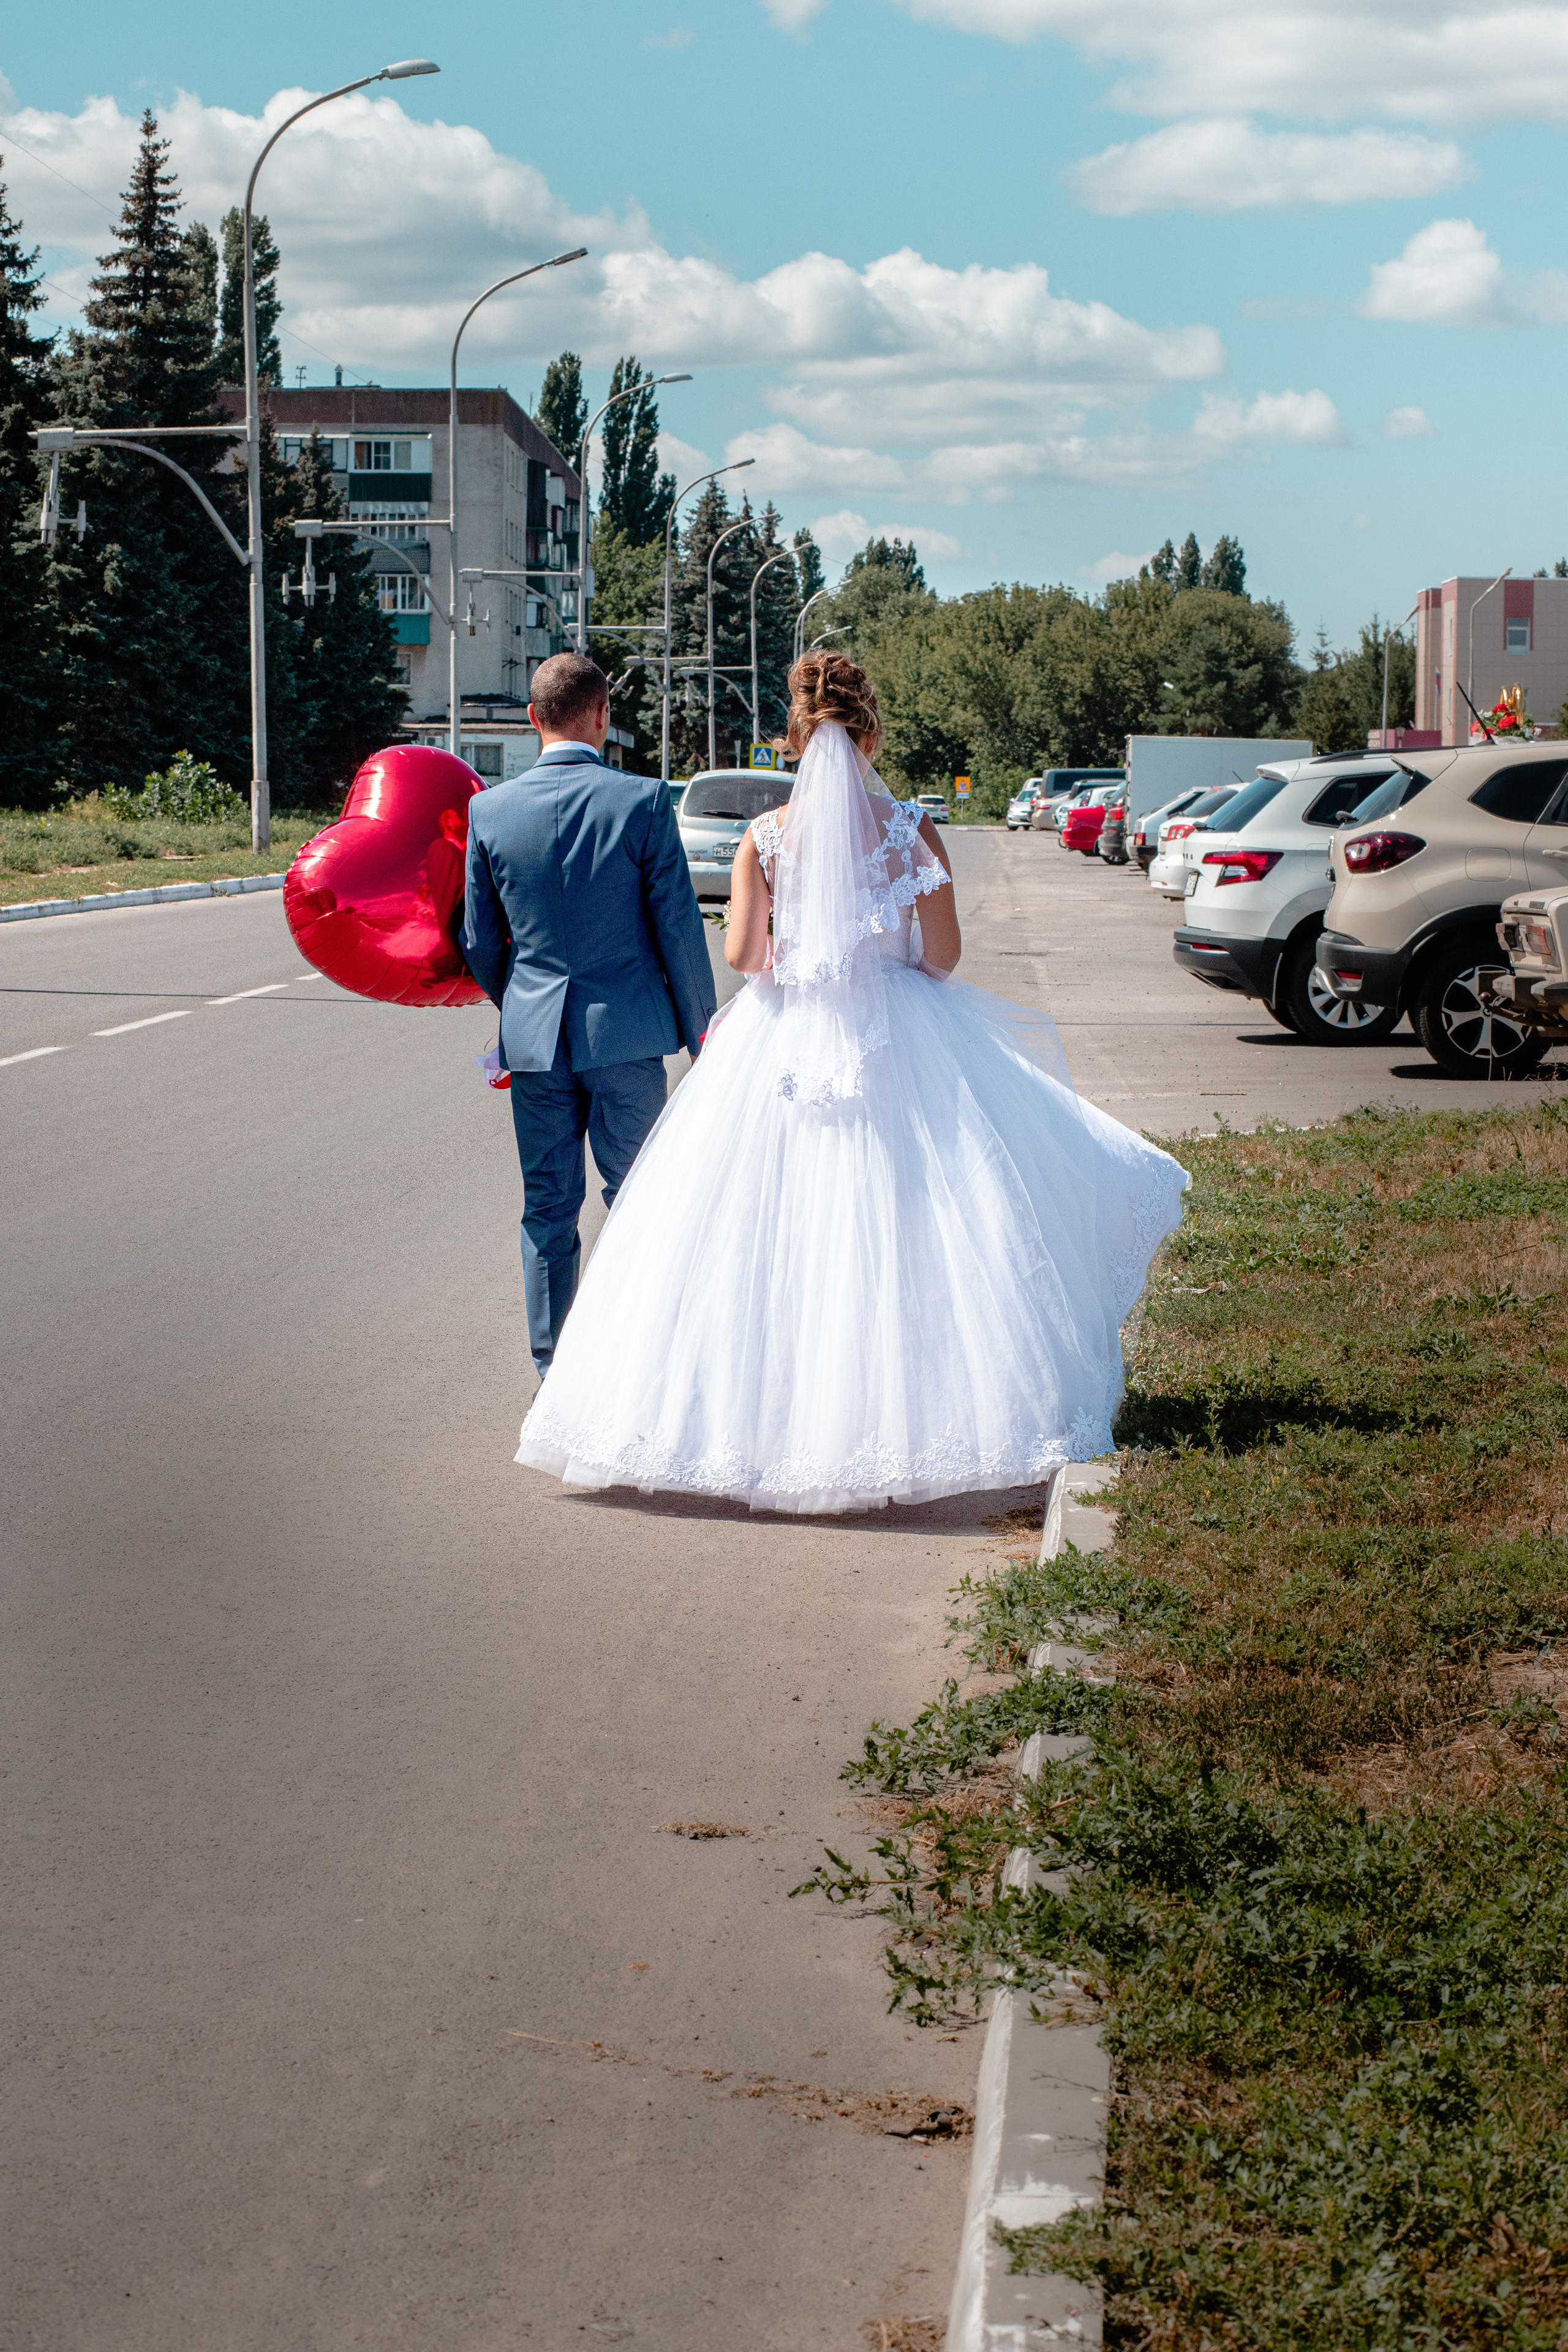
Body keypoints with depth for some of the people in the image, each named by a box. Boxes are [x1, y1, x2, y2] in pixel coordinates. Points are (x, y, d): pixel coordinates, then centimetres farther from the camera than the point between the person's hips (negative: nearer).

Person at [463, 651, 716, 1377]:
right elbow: (679, 926, -7)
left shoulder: (490, 809, -2)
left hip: (532, 1037, 2)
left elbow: (480, 943, 5)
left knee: (548, 1210, 11)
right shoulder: (642, 800, -10)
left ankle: (553, 1374, 16)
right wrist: (701, 1030, 4)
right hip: (626, 1030, -2)